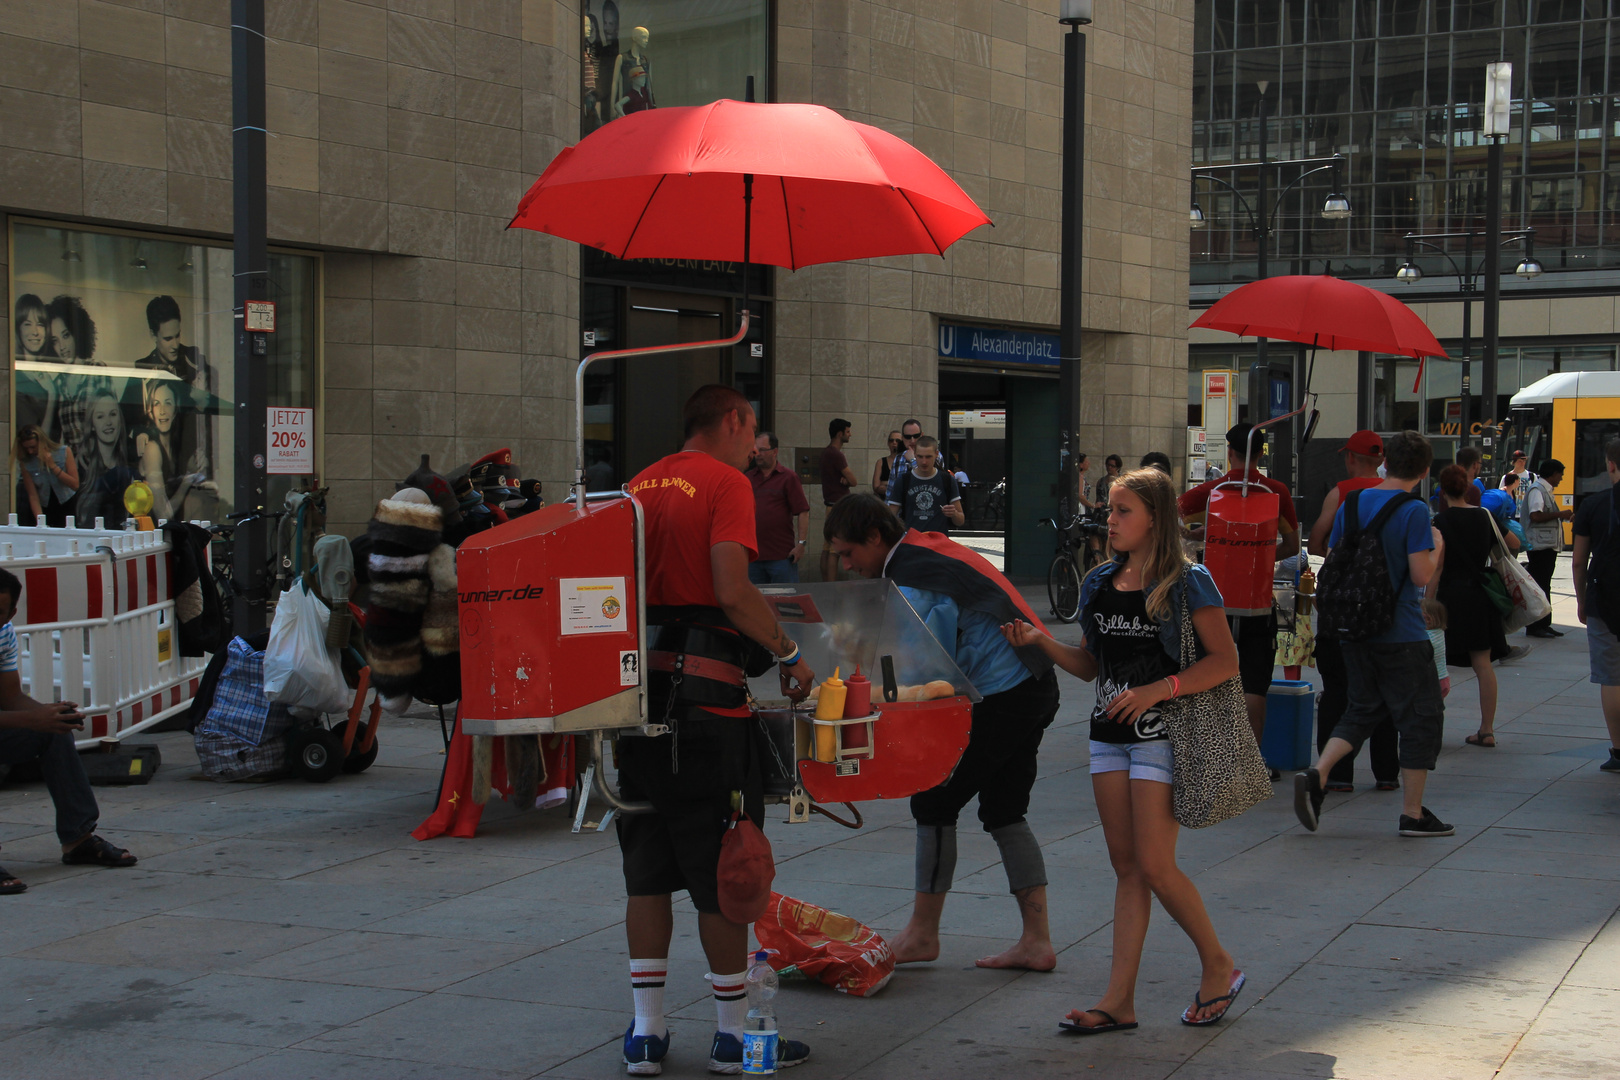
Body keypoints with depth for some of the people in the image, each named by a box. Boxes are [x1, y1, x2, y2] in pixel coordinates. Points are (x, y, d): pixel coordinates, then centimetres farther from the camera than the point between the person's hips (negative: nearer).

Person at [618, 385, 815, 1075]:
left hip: (638, 690, 7)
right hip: (704, 702, -7)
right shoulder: (726, 483, -7)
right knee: (722, 872, 3)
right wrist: (788, 654, -7)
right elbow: (731, 590, -18)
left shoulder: (642, 484, 14)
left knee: (647, 870, 12)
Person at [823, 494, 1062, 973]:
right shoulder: (928, 550, 15)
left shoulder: (913, 582, -15)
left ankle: (922, 934, 10)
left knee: (934, 803, 0)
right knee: (1004, 811, 13)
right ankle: (1036, 941, 11)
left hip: (1000, 696, -10)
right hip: (1037, 686, 10)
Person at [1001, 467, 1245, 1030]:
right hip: (1110, 732, 7)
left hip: (1162, 733, -7)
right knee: (1126, 867, 7)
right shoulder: (1100, 584, 11)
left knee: (1155, 866, -8)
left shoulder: (1187, 583, -8)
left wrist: (1157, 690, -21)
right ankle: (1119, 1000, 7)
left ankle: (1219, 966, 14)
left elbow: (1225, 660, -11)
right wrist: (1040, 641, 0)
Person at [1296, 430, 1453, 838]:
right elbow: (1421, 576, -16)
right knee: (1421, 716, 6)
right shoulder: (1414, 511, -13)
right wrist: (1438, 547, 2)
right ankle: (1413, 814, 8)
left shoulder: (1352, 503, 5)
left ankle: (1316, 774, -3)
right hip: (1401, 634, -6)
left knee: (1364, 709, 18)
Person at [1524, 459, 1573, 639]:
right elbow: (1535, 516, -25)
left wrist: (1566, 517, 21)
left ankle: (1544, 624, 18)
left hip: (1549, 546, 10)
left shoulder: (1547, 490, 18)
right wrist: (1560, 514, -18)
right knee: (1539, 586, -6)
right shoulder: (1537, 489, -14)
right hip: (1540, 545, -10)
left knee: (1544, 586, 13)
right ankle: (1534, 626, -2)